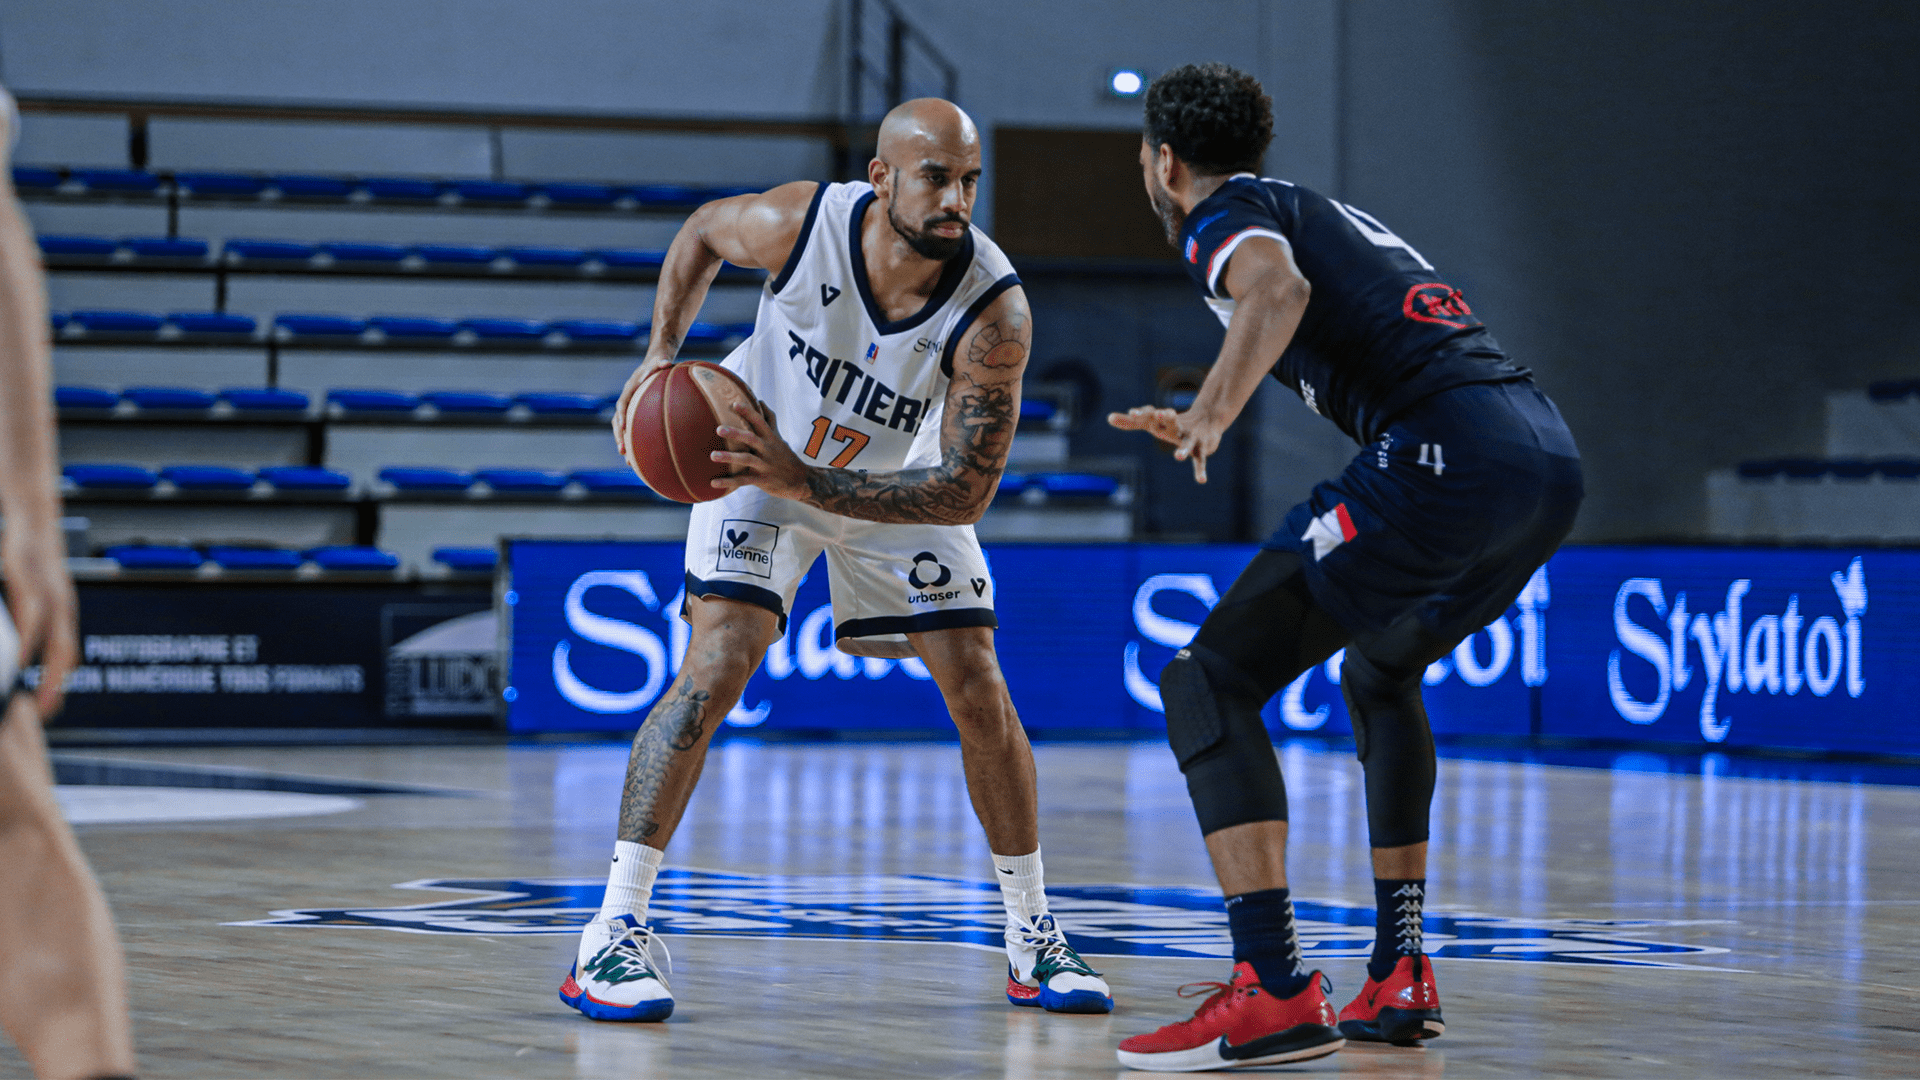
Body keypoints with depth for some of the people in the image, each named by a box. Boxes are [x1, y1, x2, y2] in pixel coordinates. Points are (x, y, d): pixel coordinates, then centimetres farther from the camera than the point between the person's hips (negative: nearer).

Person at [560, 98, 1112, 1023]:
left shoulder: (994, 313, -34)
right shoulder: (798, 223, -31)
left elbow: (965, 491, -33)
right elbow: (702, 231, -5)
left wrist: (806, 483, -42)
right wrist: (661, 354, -15)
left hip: (898, 481, 1)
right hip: (758, 448, -1)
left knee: (978, 691, -4)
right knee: (715, 667, -18)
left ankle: (1035, 943, 12)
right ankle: (612, 936, -18)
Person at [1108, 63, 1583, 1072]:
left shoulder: (1221, 216, 6)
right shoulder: (1331, 211, 32)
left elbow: (1279, 285, -18)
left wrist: (1211, 414, -19)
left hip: (1448, 452, -9)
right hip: (1550, 451, 9)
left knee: (1208, 680, -5)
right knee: (1379, 668, 33)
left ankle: (1274, 991, -19)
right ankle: (1398, 980, 27)